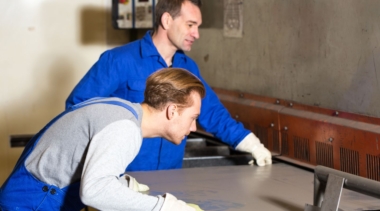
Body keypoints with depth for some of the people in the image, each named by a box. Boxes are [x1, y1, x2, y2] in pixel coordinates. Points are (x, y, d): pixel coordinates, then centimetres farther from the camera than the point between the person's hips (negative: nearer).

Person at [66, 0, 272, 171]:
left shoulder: (188, 67, 7)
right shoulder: (119, 60, -12)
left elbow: (213, 113, 12)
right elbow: (77, 105, -12)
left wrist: (253, 145, 3)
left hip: (170, 179, 6)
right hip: (123, 177, -5)